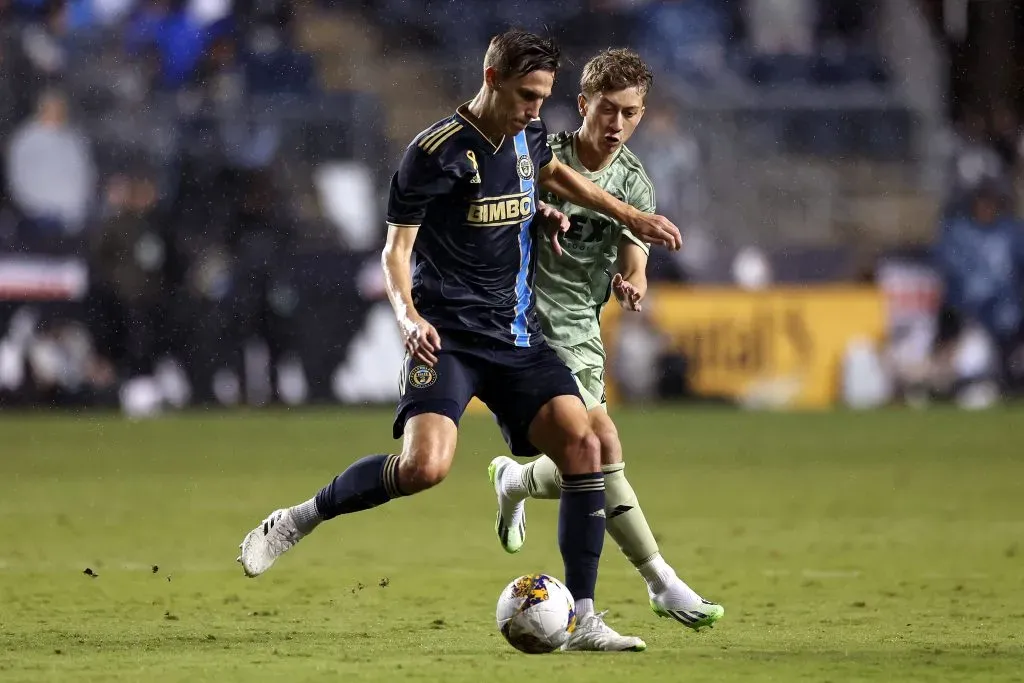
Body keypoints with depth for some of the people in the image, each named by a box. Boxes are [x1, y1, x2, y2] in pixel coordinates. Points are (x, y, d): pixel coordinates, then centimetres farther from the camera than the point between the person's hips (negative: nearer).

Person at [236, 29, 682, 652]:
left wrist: (632, 217, 35)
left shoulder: (528, 135, 10)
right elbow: (396, 250, -8)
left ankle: (582, 620, -7)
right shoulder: (437, 152, -11)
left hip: (518, 338, 7)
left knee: (582, 445, -12)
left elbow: (551, 171, 35)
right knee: (426, 466, -27)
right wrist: (409, 316, -26)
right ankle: (297, 521, -3)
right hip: (449, 336, -7)